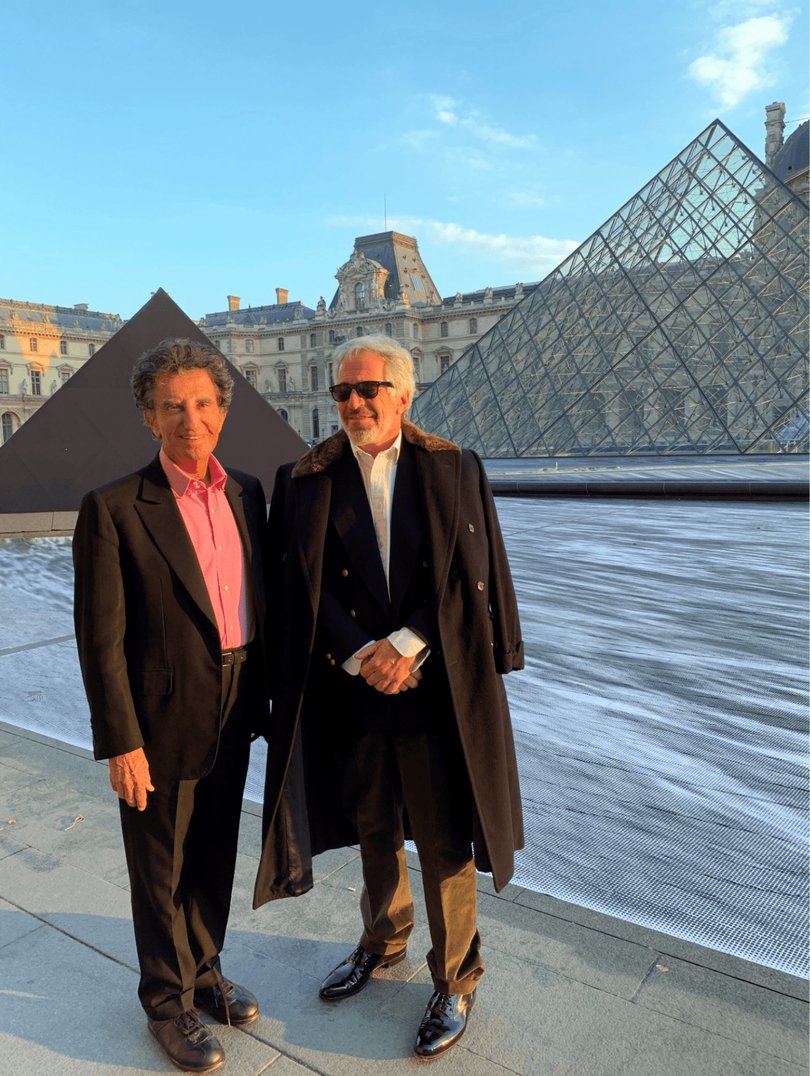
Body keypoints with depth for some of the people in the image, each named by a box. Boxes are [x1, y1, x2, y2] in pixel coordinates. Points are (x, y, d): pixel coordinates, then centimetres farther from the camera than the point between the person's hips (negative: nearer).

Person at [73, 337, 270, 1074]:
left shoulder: (246, 492, 2)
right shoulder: (114, 508, -14)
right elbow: (101, 640, -13)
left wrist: (264, 694, 10)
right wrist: (121, 744, -13)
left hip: (232, 715, 5)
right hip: (163, 723, -5)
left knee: (215, 858, 22)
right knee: (163, 871, 15)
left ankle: (203, 971, 46)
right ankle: (168, 1001, 39)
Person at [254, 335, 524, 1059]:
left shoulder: (455, 469, -2)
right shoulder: (304, 481, 0)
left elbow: (472, 575, -6)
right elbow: (301, 589, -4)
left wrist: (407, 644, -15)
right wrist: (361, 656, -14)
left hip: (440, 685, -2)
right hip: (351, 689, 2)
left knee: (444, 841, 8)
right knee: (374, 828, 21)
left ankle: (456, 981, 33)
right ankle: (383, 941, 48)